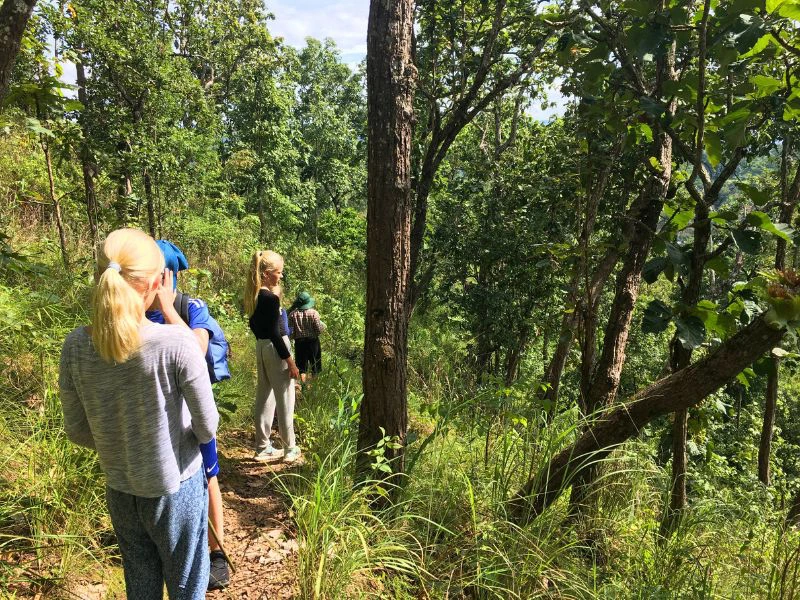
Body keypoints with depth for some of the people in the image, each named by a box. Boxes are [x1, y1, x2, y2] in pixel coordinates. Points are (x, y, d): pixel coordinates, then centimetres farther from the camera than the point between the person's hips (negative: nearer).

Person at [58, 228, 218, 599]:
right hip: (176, 488, -3)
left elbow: (77, 431, -3)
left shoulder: (76, 346, -14)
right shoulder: (177, 344, -26)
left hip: (119, 491, 4)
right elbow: (207, 428, -18)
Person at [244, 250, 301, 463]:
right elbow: (275, 333, -21)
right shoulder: (270, 298, -20)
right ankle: (290, 448, 15)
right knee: (284, 399, 4)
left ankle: (263, 447, 24)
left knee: (264, 398, 15)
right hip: (275, 349, -8)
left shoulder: (253, 295, 5)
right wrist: (290, 361, -16)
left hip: (260, 347, 9)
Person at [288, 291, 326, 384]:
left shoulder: (292, 314, -7)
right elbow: (319, 330, -13)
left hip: (299, 342, 1)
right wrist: (322, 324, 7)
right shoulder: (313, 313, -12)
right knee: (315, 366, 13)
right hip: (313, 341, -1)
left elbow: (291, 331, -5)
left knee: (302, 367, 9)